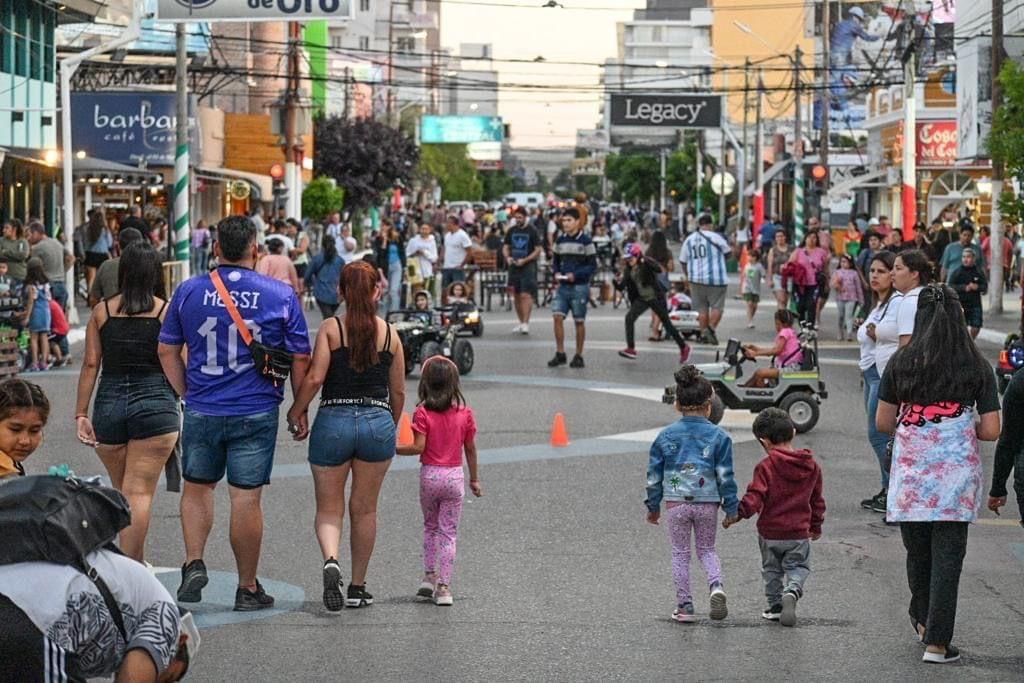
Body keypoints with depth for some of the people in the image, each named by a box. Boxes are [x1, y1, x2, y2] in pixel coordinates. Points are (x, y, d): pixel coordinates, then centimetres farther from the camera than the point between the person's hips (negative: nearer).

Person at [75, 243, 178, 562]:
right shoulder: (167, 311, -2)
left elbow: (90, 364, 3)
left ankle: (135, 561, 27)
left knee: (120, 492, 18)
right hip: (155, 404, -3)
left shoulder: (102, 311, 5)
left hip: (109, 404, 3)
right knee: (139, 492, -3)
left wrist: (81, 414, 5)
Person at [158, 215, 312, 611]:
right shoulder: (281, 296, -4)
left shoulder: (189, 291, 1)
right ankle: (248, 588, 10)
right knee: (246, 498, 3)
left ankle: (194, 563, 4)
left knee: (197, 488, 20)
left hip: (201, 411, 2)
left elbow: (167, 350, 7)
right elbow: (301, 358, 0)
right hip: (256, 413, -1)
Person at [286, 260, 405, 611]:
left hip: (334, 420, -2)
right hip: (377, 422, 2)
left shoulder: (331, 329, -3)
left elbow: (314, 378, -12)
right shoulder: (389, 333, 5)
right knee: (364, 509, 15)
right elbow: (398, 392, 9)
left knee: (329, 508, 9)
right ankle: (358, 588, 21)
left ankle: (331, 560, -20)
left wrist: (295, 412, 2)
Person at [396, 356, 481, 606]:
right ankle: (444, 587, 0)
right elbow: (470, 449, 5)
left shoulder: (422, 413, -10)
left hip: (430, 475, -1)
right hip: (455, 476, 1)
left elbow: (419, 447, -16)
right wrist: (474, 479, 15)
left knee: (430, 526, 22)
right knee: (448, 532, 5)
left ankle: (429, 575, 18)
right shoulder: (465, 413, -2)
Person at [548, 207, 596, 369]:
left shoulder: (585, 241, -8)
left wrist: (576, 275, -19)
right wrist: (556, 273, -4)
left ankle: (579, 356, 13)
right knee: (557, 316, -8)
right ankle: (560, 353, -1)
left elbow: (592, 265, -7)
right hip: (563, 286, 4)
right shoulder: (560, 240, 8)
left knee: (579, 321, 4)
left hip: (579, 287, -4)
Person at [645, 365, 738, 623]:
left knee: (680, 553, 12)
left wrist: (653, 506, 15)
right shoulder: (718, 436, -4)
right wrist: (731, 508, 6)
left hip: (676, 503, 0)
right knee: (707, 549, 17)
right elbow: (725, 476, -3)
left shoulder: (665, 436, 0)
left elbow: (654, 475, 5)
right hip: (707, 503, 0)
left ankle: (684, 606, 12)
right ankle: (716, 585, -10)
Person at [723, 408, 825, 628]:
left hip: (770, 533, -2)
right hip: (799, 533, 2)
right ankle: (792, 591, -14)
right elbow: (817, 500, 12)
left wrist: (738, 514, -9)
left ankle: (776, 605, 20)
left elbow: (755, 498, -21)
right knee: (798, 567, 13)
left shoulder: (765, 466, -15)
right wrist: (816, 526, 24)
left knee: (772, 570, 17)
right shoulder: (811, 465, 1)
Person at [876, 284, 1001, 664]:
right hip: (957, 473, -1)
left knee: (917, 551, 19)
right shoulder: (978, 368, -2)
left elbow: (883, 423, 3)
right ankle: (936, 643, -1)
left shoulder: (901, 363, -1)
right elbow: (990, 431, -3)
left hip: (911, 473, 1)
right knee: (947, 557, 1)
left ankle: (923, 620, 37)